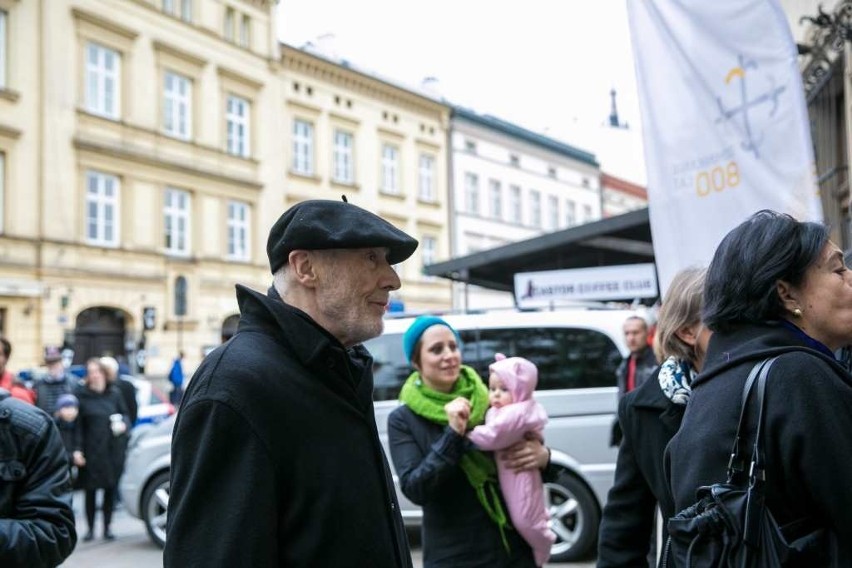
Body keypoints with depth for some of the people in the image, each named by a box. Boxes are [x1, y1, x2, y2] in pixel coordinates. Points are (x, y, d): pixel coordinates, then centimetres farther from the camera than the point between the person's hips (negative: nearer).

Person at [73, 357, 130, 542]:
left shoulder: (114, 393, 5)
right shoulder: (82, 394, -3)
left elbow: (125, 414, 14)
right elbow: (78, 424, -6)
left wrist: (123, 424, -9)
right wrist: (77, 449, -12)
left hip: (113, 449, 2)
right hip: (91, 450, -2)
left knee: (110, 489, 6)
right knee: (91, 490, 2)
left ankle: (107, 527, 17)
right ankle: (90, 528, 14)